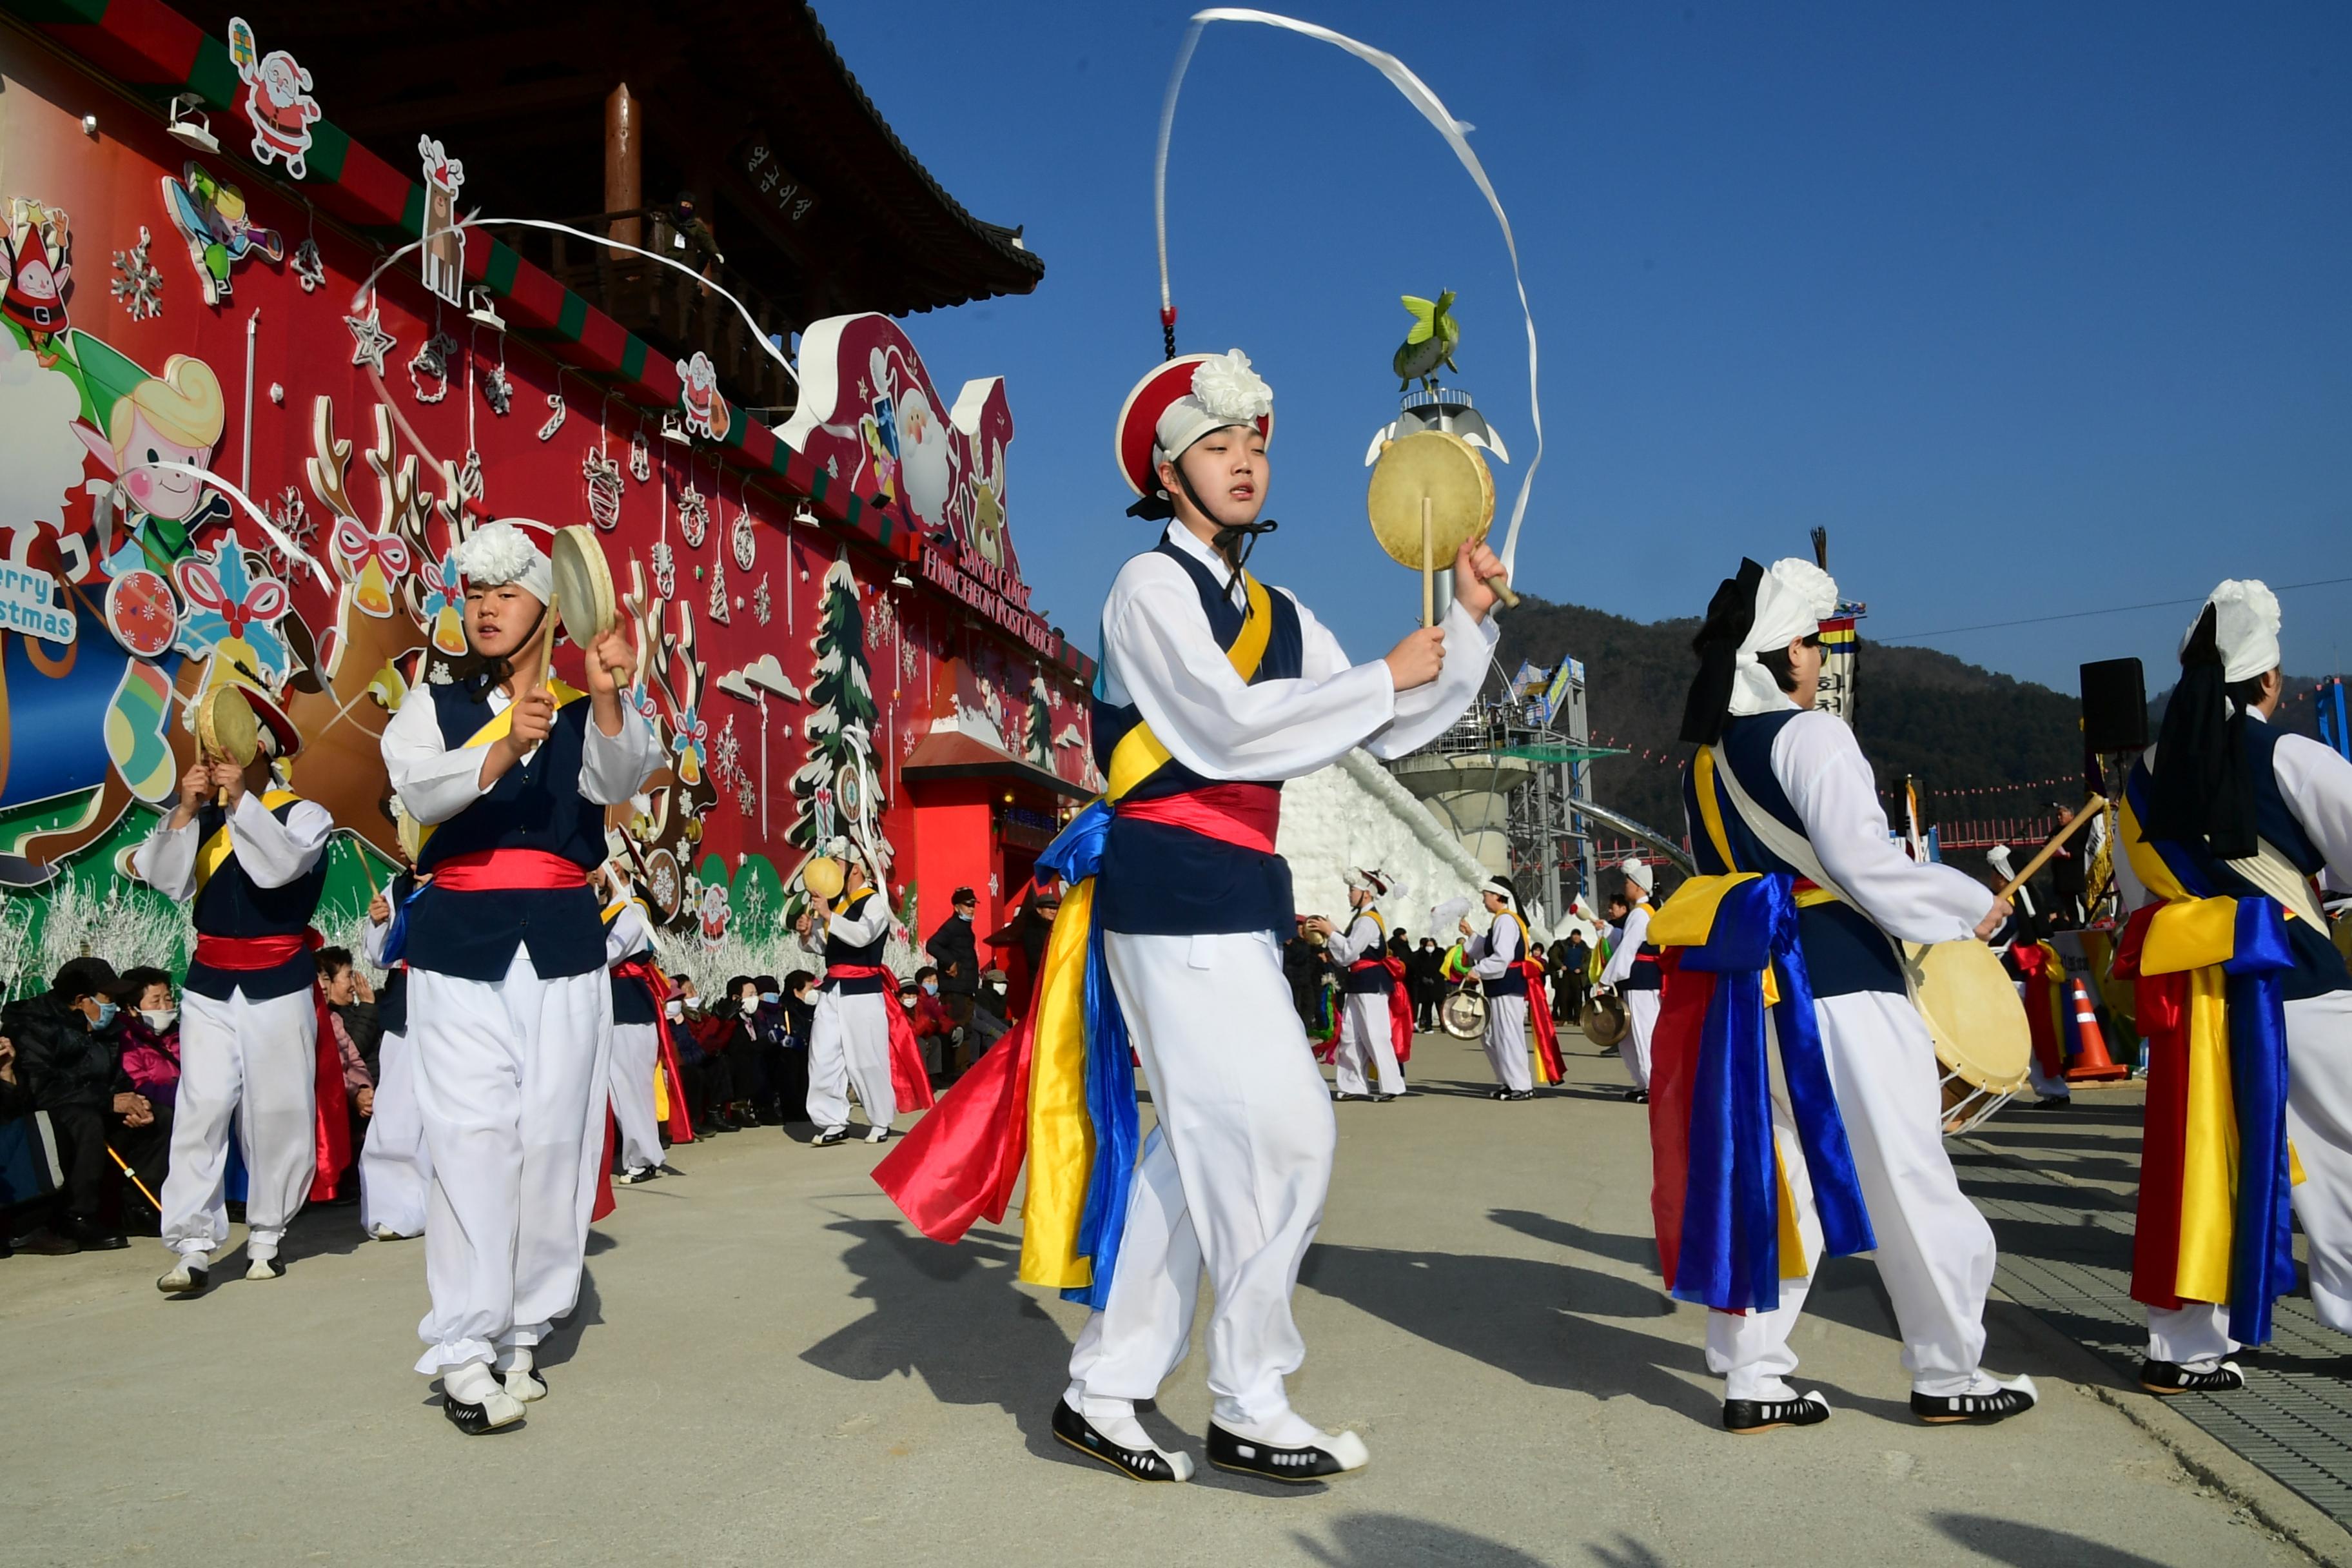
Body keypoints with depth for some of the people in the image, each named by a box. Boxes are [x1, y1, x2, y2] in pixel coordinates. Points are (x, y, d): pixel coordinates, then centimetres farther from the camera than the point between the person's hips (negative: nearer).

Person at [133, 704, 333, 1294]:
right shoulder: (200, 819, 9)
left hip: (279, 981, -2)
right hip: (210, 981, 2)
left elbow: (280, 865, -19)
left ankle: (266, 1236, 17)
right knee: (201, 1108, -6)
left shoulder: (304, 815, 0)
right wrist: (185, 810, -13)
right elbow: (167, 880, -4)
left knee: (278, 1111, 3)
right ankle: (193, 1245, -5)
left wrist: (240, 798, -21)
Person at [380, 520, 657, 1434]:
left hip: (562, 945, 1)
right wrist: (500, 752, -31)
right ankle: (463, 1351, -5)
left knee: (554, 1138, 0)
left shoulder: (585, 713, 7)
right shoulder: (433, 705, 7)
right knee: (473, 1137, -9)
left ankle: (519, 1333, 11)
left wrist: (606, 699, -34)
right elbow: (418, 790, -12)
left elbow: (619, 779, -14)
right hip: (460, 944, -1)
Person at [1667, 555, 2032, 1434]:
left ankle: (1751, 1376, 14)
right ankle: (1948, 1376, 18)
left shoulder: (1703, 763, 12)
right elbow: (1864, 863, -17)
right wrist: (1972, 906, -5)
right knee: (1909, 1186, 6)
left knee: (1779, 1186, 13)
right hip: (1844, 993, -7)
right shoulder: (1810, 737, -11)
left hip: (1757, 993, 7)